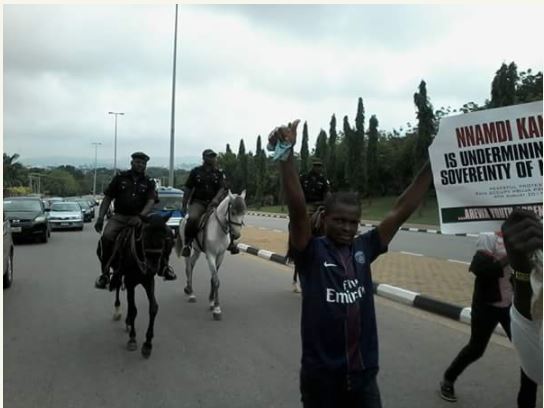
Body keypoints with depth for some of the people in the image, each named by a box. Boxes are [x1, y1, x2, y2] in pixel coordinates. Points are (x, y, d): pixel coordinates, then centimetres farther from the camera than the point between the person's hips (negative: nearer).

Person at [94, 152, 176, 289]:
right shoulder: (120, 178, 10)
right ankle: (104, 273, -11)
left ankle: (164, 265, 3)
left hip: (140, 218, 1)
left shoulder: (148, 183, 11)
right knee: (106, 237, -28)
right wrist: (100, 218, -2)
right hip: (119, 217, -1)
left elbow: (151, 202, -4)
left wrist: (140, 216, -22)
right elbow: (107, 199, 10)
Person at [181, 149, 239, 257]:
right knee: (193, 218, -32)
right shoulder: (196, 172, 6)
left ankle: (230, 243, -3)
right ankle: (187, 244, -16)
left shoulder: (219, 173, 8)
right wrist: (184, 206, 6)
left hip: (213, 203, 2)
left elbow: (222, 189, -2)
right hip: (198, 202, -2)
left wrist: (216, 199, -22)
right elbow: (188, 189, 9)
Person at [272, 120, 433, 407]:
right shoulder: (311, 252, -10)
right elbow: (297, 209, -25)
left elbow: (402, 211, 0)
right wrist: (286, 155, -37)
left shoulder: (364, 248, 1)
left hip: (363, 375, 3)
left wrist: (432, 164, -2)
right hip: (321, 376, -3)